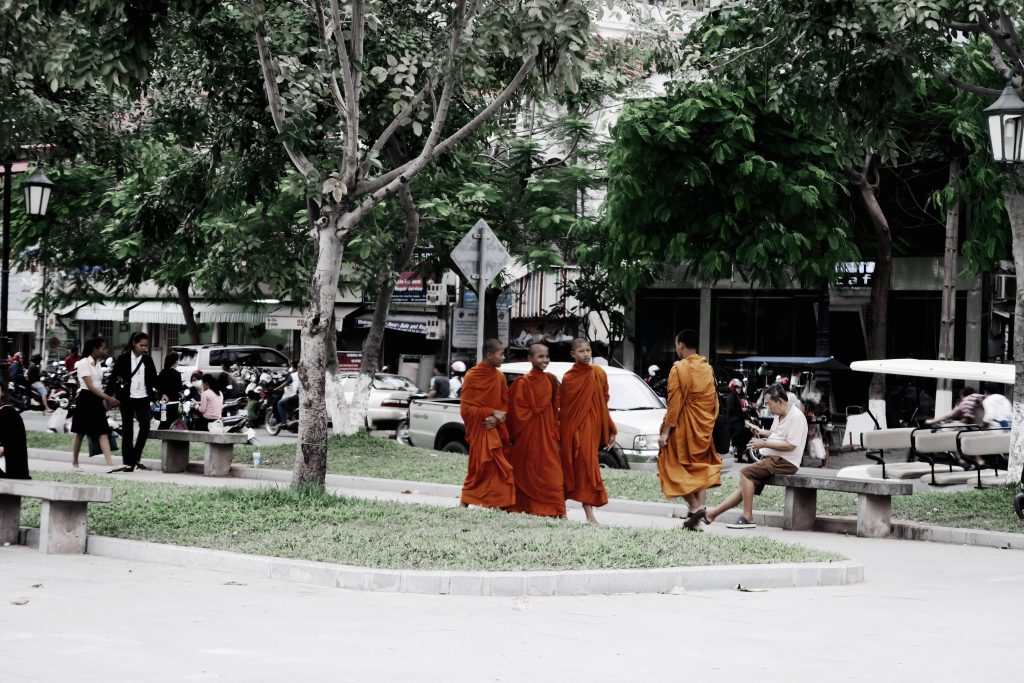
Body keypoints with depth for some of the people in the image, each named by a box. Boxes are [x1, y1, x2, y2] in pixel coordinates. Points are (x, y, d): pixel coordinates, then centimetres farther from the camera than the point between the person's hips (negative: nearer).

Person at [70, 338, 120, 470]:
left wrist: (107, 400, 9)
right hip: (86, 398, -7)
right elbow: (90, 385, -20)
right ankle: (74, 463, 16)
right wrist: (108, 398, -25)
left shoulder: (97, 364, 13)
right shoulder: (84, 363, -12)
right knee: (80, 433, 4)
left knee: (103, 432, -5)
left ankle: (109, 462, -15)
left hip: (97, 399, 7)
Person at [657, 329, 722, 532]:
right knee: (701, 468, 11)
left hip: (683, 427, -6)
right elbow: (714, 401, 12)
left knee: (676, 466, 3)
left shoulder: (679, 368, -12)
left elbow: (674, 403, -15)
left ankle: (694, 506, -13)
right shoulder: (707, 368, 8)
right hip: (703, 429, 6)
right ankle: (699, 505, 2)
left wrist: (665, 431, -13)